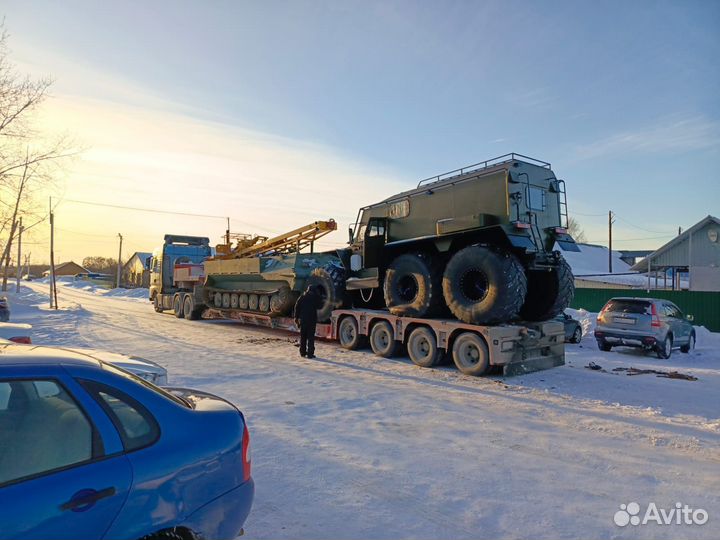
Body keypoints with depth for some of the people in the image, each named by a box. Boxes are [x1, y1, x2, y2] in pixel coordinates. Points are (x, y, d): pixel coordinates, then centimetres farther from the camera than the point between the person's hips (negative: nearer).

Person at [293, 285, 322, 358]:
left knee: (303, 336, 13)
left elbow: (297, 307, 3)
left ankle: (302, 352, 18)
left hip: (303, 319, 3)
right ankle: (310, 353, -6)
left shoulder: (302, 296, 5)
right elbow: (320, 306, 8)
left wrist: (296, 317, 9)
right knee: (311, 336, -2)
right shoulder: (315, 297, -3)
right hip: (312, 319, -3)